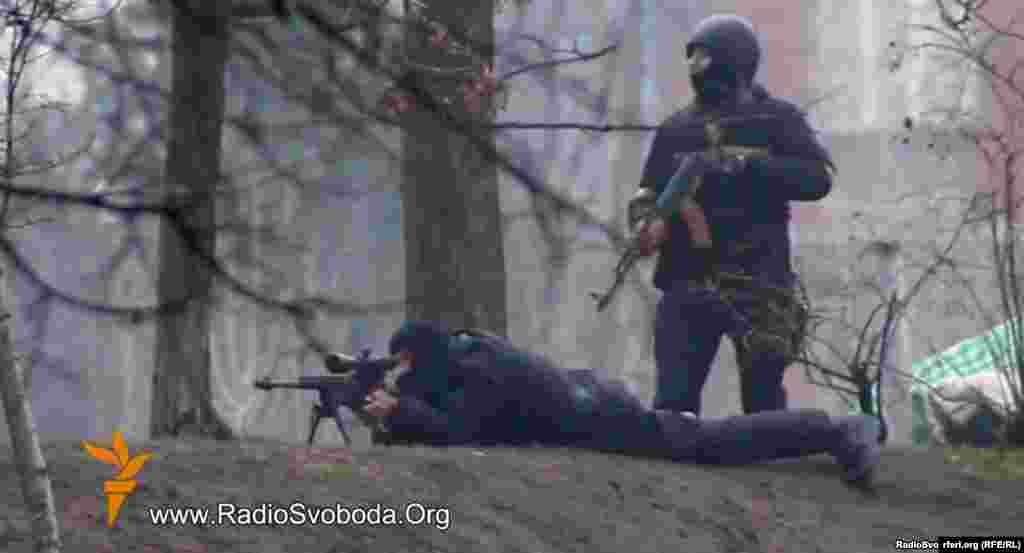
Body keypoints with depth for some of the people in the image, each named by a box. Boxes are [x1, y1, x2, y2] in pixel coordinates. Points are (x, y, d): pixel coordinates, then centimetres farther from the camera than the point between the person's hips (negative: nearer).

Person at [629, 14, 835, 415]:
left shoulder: (775, 119, 3)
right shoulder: (676, 129, 15)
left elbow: (817, 178, -10)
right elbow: (647, 194, 14)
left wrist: (741, 167, -18)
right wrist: (645, 224, -10)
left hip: (757, 284, -3)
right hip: (688, 284, 3)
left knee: (763, 402, 2)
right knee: (673, 401, -5)